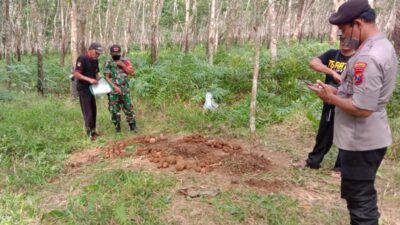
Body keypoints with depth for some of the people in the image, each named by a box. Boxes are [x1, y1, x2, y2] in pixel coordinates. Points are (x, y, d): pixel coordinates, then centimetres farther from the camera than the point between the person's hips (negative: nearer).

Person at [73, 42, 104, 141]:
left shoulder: (95, 60, 7)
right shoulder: (82, 59, -17)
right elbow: (76, 74, -21)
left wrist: (97, 81, -1)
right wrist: (89, 79, -29)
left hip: (91, 88, 8)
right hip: (83, 89, -8)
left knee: (93, 110, 12)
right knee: (87, 111, -7)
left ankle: (93, 131, 22)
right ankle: (90, 133, -1)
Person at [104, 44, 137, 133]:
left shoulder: (125, 61, 4)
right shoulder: (108, 63, 0)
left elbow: (132, 72, -3)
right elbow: (107, 77, -5)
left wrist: (123, 65, -13)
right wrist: (115, 86, -16)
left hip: (124, 89, 1)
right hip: (113, 90, -1)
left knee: (128, 108, 2)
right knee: (114, 110, 3)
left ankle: (133, 126, 12)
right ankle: (117, 127, 16)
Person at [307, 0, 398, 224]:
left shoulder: (367, 58, -25)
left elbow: (361, 109, -28)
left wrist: (331, 97, -13)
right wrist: (337, 90, 7)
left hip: (360, 141, -10)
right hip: (371, 137, 10)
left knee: (359, 198, 3)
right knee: (364, 195, 23)